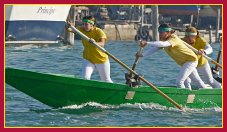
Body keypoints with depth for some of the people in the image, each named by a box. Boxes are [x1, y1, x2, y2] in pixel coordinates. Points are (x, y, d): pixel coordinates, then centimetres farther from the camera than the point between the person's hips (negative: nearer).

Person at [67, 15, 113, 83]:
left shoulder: (99, 32, -22)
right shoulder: (82, 30, -10)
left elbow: (102, 44, -38)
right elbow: (74, 29, -27)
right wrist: (69, 28, -51)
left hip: (101, 59, -3)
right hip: (88, 59, 3)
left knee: (106, 81, 11)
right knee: (85, 77, -18)